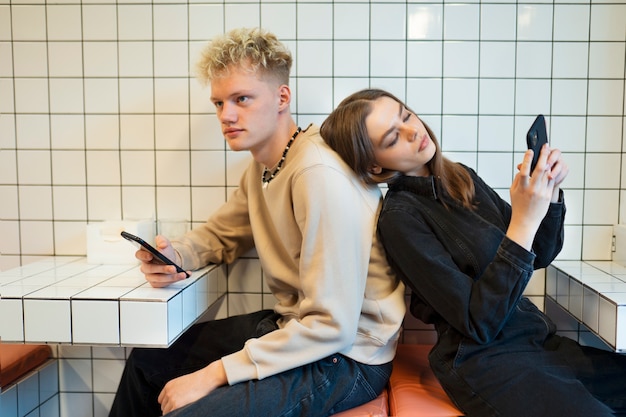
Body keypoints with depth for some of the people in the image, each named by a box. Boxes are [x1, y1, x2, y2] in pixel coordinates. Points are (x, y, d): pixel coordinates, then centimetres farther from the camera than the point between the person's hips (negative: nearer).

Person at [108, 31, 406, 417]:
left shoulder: (319, 174, -27)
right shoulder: (262, 165, 2)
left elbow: (332, 326, -28)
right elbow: (220, 234, 17)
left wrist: (215, 374, -22)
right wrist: (173, 254, -6)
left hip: (347, 354, -8)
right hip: (292, 326, 9)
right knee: (149, 359, 14)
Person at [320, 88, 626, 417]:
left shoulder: (461, 178, 6)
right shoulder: (399, 218, -15)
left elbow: (541, 255, 10)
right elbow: (479, 323, -18)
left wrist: (548, 191, -7)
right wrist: (524, 222, -22)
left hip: (540, 340, 7)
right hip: (485, 362, -7)